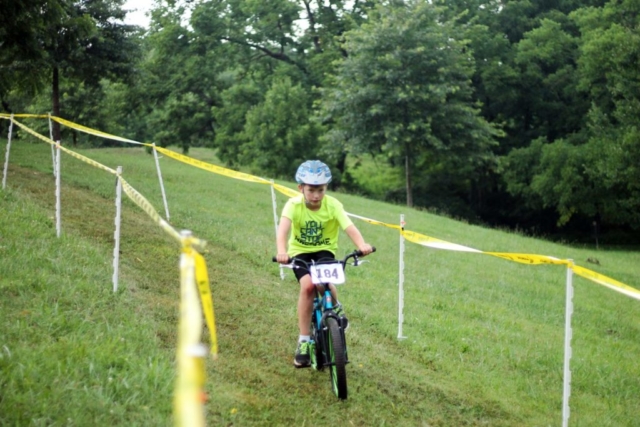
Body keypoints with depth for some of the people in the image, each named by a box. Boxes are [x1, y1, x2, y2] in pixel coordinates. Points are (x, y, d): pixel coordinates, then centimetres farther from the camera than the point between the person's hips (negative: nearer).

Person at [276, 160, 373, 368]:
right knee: (308, 285, -26)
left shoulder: (333, 205, -17)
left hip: (324, 251, 0)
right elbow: (283, 228, -36)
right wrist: (281, 251, -56)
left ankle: (336, 308, 6)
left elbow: (349, 227, -32)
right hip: (300, 251, 0)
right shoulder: (294, 205, -19)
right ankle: (304, 341, -14)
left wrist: (362, 245, -52)